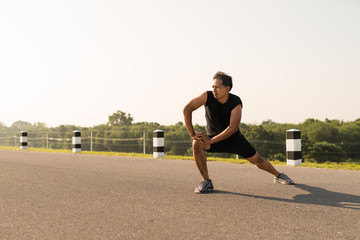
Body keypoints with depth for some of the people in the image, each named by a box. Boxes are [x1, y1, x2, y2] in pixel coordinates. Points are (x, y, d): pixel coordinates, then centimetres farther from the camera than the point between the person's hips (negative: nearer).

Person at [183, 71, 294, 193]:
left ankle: (278, 175, 35)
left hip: (234, 138, 0)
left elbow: (233, 128, -29)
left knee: (257, 159, 5)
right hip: (214, 138, 0)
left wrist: (211, 140, -34)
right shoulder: (208, 96, -21)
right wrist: (192, 134, -25)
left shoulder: (236, 102, -23)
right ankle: (206, 181, -18)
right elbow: (187, 109, -20)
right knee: (197, 144, -30)